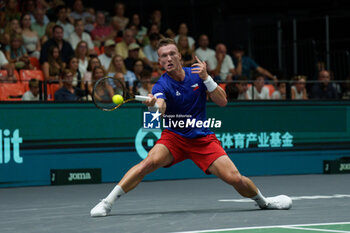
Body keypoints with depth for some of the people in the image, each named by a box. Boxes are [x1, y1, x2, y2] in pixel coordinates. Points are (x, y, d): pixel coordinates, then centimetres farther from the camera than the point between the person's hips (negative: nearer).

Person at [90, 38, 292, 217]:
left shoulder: (197, 75, -2)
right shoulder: (162, 85, -11)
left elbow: (222, 101, -5)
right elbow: (161, 109, -33)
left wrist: (206, 78, -19)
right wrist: (155, 104, -58)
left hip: (203, 138, 2)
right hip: (174, 137, -2)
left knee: (235, 179, -13)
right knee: (150, 161, -31)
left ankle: (263, 200, 19)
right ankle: (107, 203, -26)